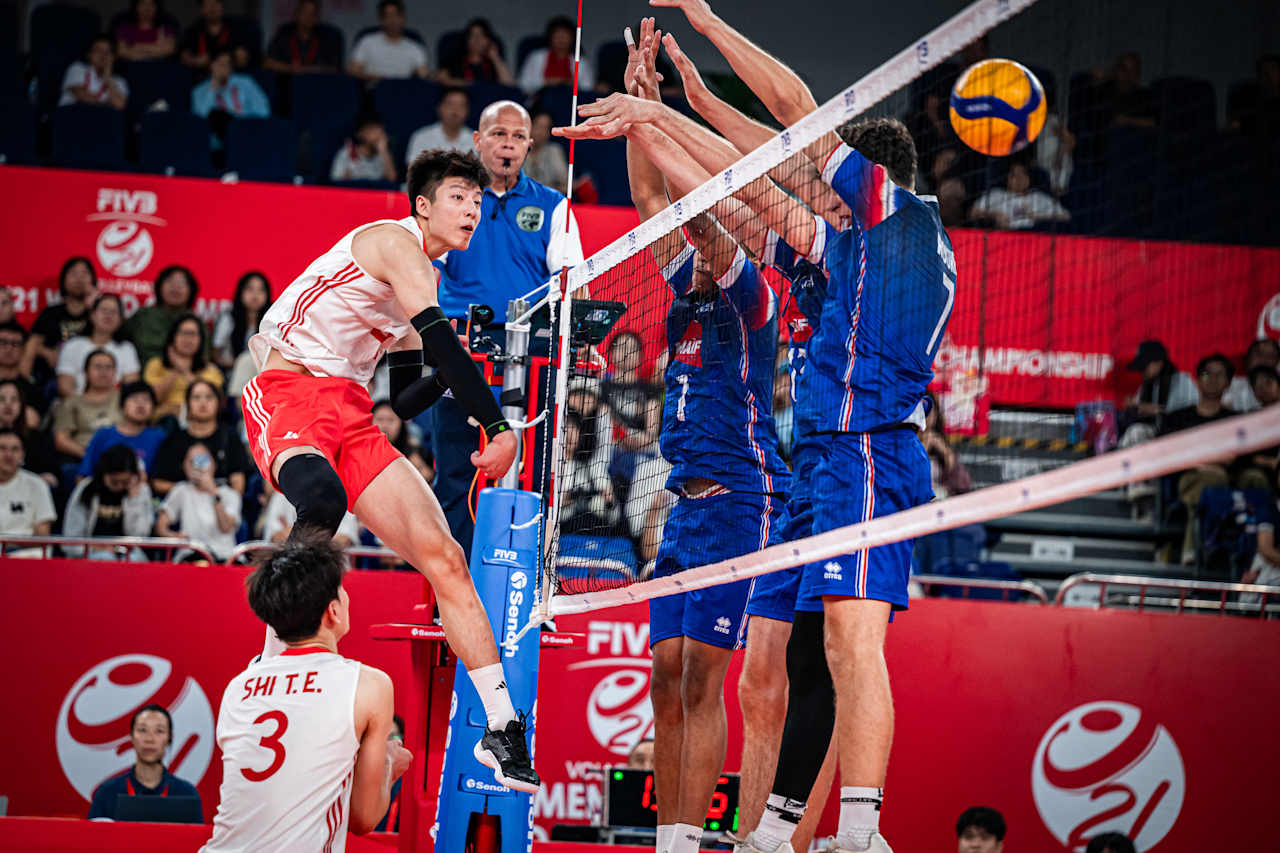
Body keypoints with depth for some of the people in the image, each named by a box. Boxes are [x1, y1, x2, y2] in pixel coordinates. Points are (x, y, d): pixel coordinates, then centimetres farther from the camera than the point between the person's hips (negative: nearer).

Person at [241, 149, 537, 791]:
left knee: (445, 559, -4)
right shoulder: (395, 240, -4)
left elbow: (400, 404, 28)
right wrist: (499, 426, -17)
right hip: (287, 389, -9)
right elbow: (440, 338, -16)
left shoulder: (422, 280, 25)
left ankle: (501, 727, -3)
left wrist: (453, 373, 15)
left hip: (351, 414, 9)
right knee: (322, 498, -43)